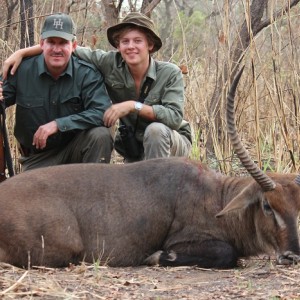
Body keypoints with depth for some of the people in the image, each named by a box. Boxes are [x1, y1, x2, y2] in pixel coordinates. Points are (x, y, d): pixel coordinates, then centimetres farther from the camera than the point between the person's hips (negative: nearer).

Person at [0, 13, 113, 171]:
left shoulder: (87, 73, -13)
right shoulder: (21, 69, -9)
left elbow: (102, 112, -25)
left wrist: (57, 124, -31)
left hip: (75, 148, 0)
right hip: (37, 157, 1)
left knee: (100, 135, -28)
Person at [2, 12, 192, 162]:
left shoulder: (170, 73, -20)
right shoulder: (111, 64, -14)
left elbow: (175, 116, -32)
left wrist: (134, 106, -36)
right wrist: (22, 52, -17)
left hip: (173, 142, -4)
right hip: (134, 148, 4)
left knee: (155, 130, -33)